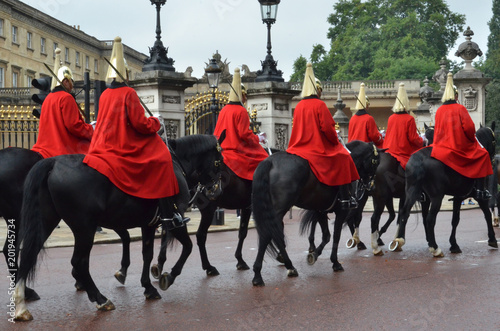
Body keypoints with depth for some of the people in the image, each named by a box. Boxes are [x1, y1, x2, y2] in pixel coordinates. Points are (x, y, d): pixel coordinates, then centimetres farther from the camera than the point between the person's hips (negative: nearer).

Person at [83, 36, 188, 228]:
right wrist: (155, 122, 5)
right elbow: (140, 123, -14)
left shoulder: (104, 95, 9)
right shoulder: (128, 93, -10)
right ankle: (168, 215, -12)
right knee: (162, 161, -3)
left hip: (104, 146, 7)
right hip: (126, 147, -7)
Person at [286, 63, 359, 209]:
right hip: (319, 147, -6)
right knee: (342, 159, 4)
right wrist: (336, 141, 1)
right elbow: (327, 128, -14)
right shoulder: (319, 105, -9)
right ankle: (345, 198, -4)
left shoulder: (298, 106, 9)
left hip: (300, 147, 6)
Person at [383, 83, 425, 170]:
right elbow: (413, 138, -11)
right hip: (404, 152, -5)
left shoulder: (391, 118, 4)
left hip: (390, 151, 5)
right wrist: (422, 141, 8)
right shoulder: (409, 119, -11)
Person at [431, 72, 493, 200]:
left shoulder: (439, 110, 7)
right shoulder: (460, 108, -7)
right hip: (461, 146, -4)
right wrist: (472, 139, 3)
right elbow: (469, 127, -13)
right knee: (482, 155, 12)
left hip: (442, 146, 4)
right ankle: (480, 190, 3)